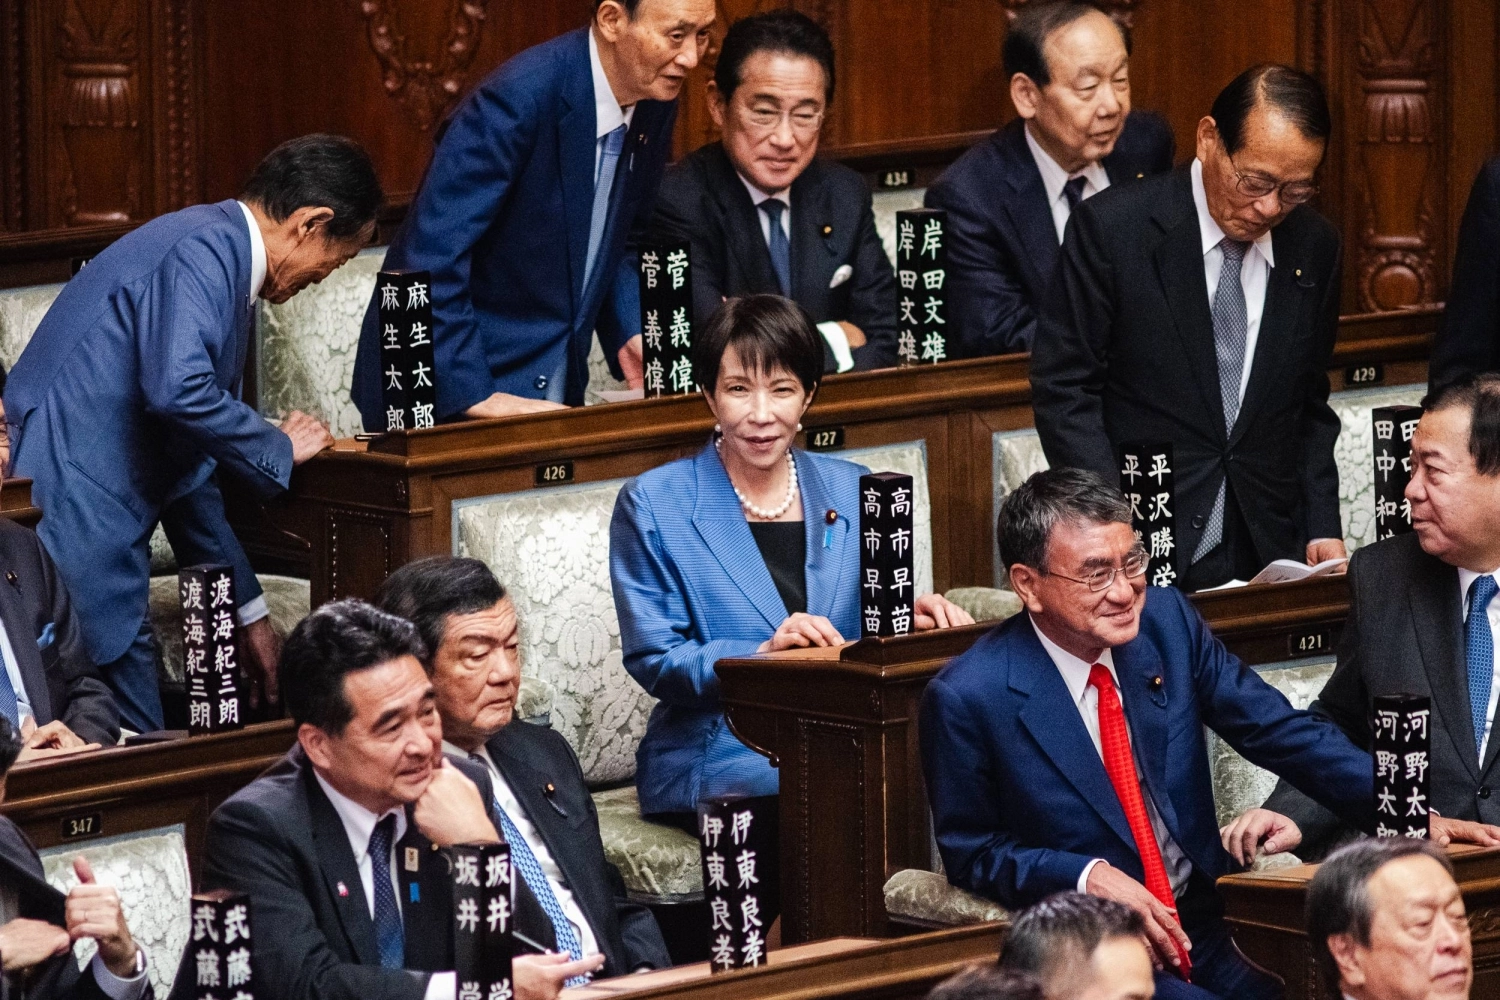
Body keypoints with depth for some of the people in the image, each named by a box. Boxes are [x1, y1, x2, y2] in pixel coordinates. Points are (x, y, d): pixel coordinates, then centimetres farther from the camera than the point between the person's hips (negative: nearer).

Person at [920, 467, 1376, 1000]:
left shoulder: (1166, 620, 2)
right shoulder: (967, 698, -11)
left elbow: (1276, 730, 5)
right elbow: (970, 852, -2)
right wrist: (1088, 876, -17)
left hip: (1209, 926, 5)